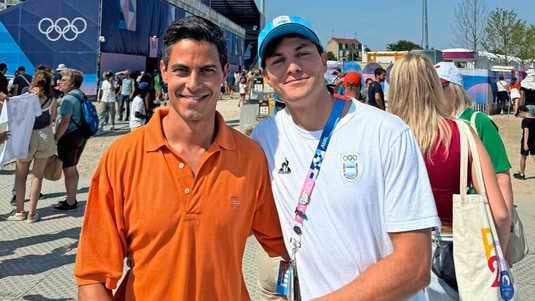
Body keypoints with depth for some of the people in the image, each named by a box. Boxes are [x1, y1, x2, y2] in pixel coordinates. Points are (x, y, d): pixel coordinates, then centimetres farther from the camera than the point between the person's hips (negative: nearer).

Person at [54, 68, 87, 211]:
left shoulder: (68, 99, -18)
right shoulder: (80, 95, 12)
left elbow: (65, 122, -24)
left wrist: (55, 139, -18)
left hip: (69, 137, -10)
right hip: (80, 135, 10)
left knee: (68, 170, -1)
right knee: (72, 168, 18)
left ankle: (70, 202, 7)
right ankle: (72, 199, 28)